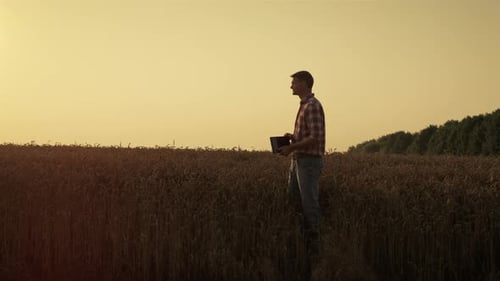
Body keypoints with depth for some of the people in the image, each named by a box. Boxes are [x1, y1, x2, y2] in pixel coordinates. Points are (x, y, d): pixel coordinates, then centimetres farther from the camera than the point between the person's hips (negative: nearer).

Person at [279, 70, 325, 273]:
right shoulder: (305, 106, 17)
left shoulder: (313, 106, -14)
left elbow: (315, 138, -21)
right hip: (299, 160, 10)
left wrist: (291, 148, -16)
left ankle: (313, 249, 2)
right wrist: (293, 137, 7)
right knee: (293, 201, 11)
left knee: (309, 206, -5)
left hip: (309, 162, -10)